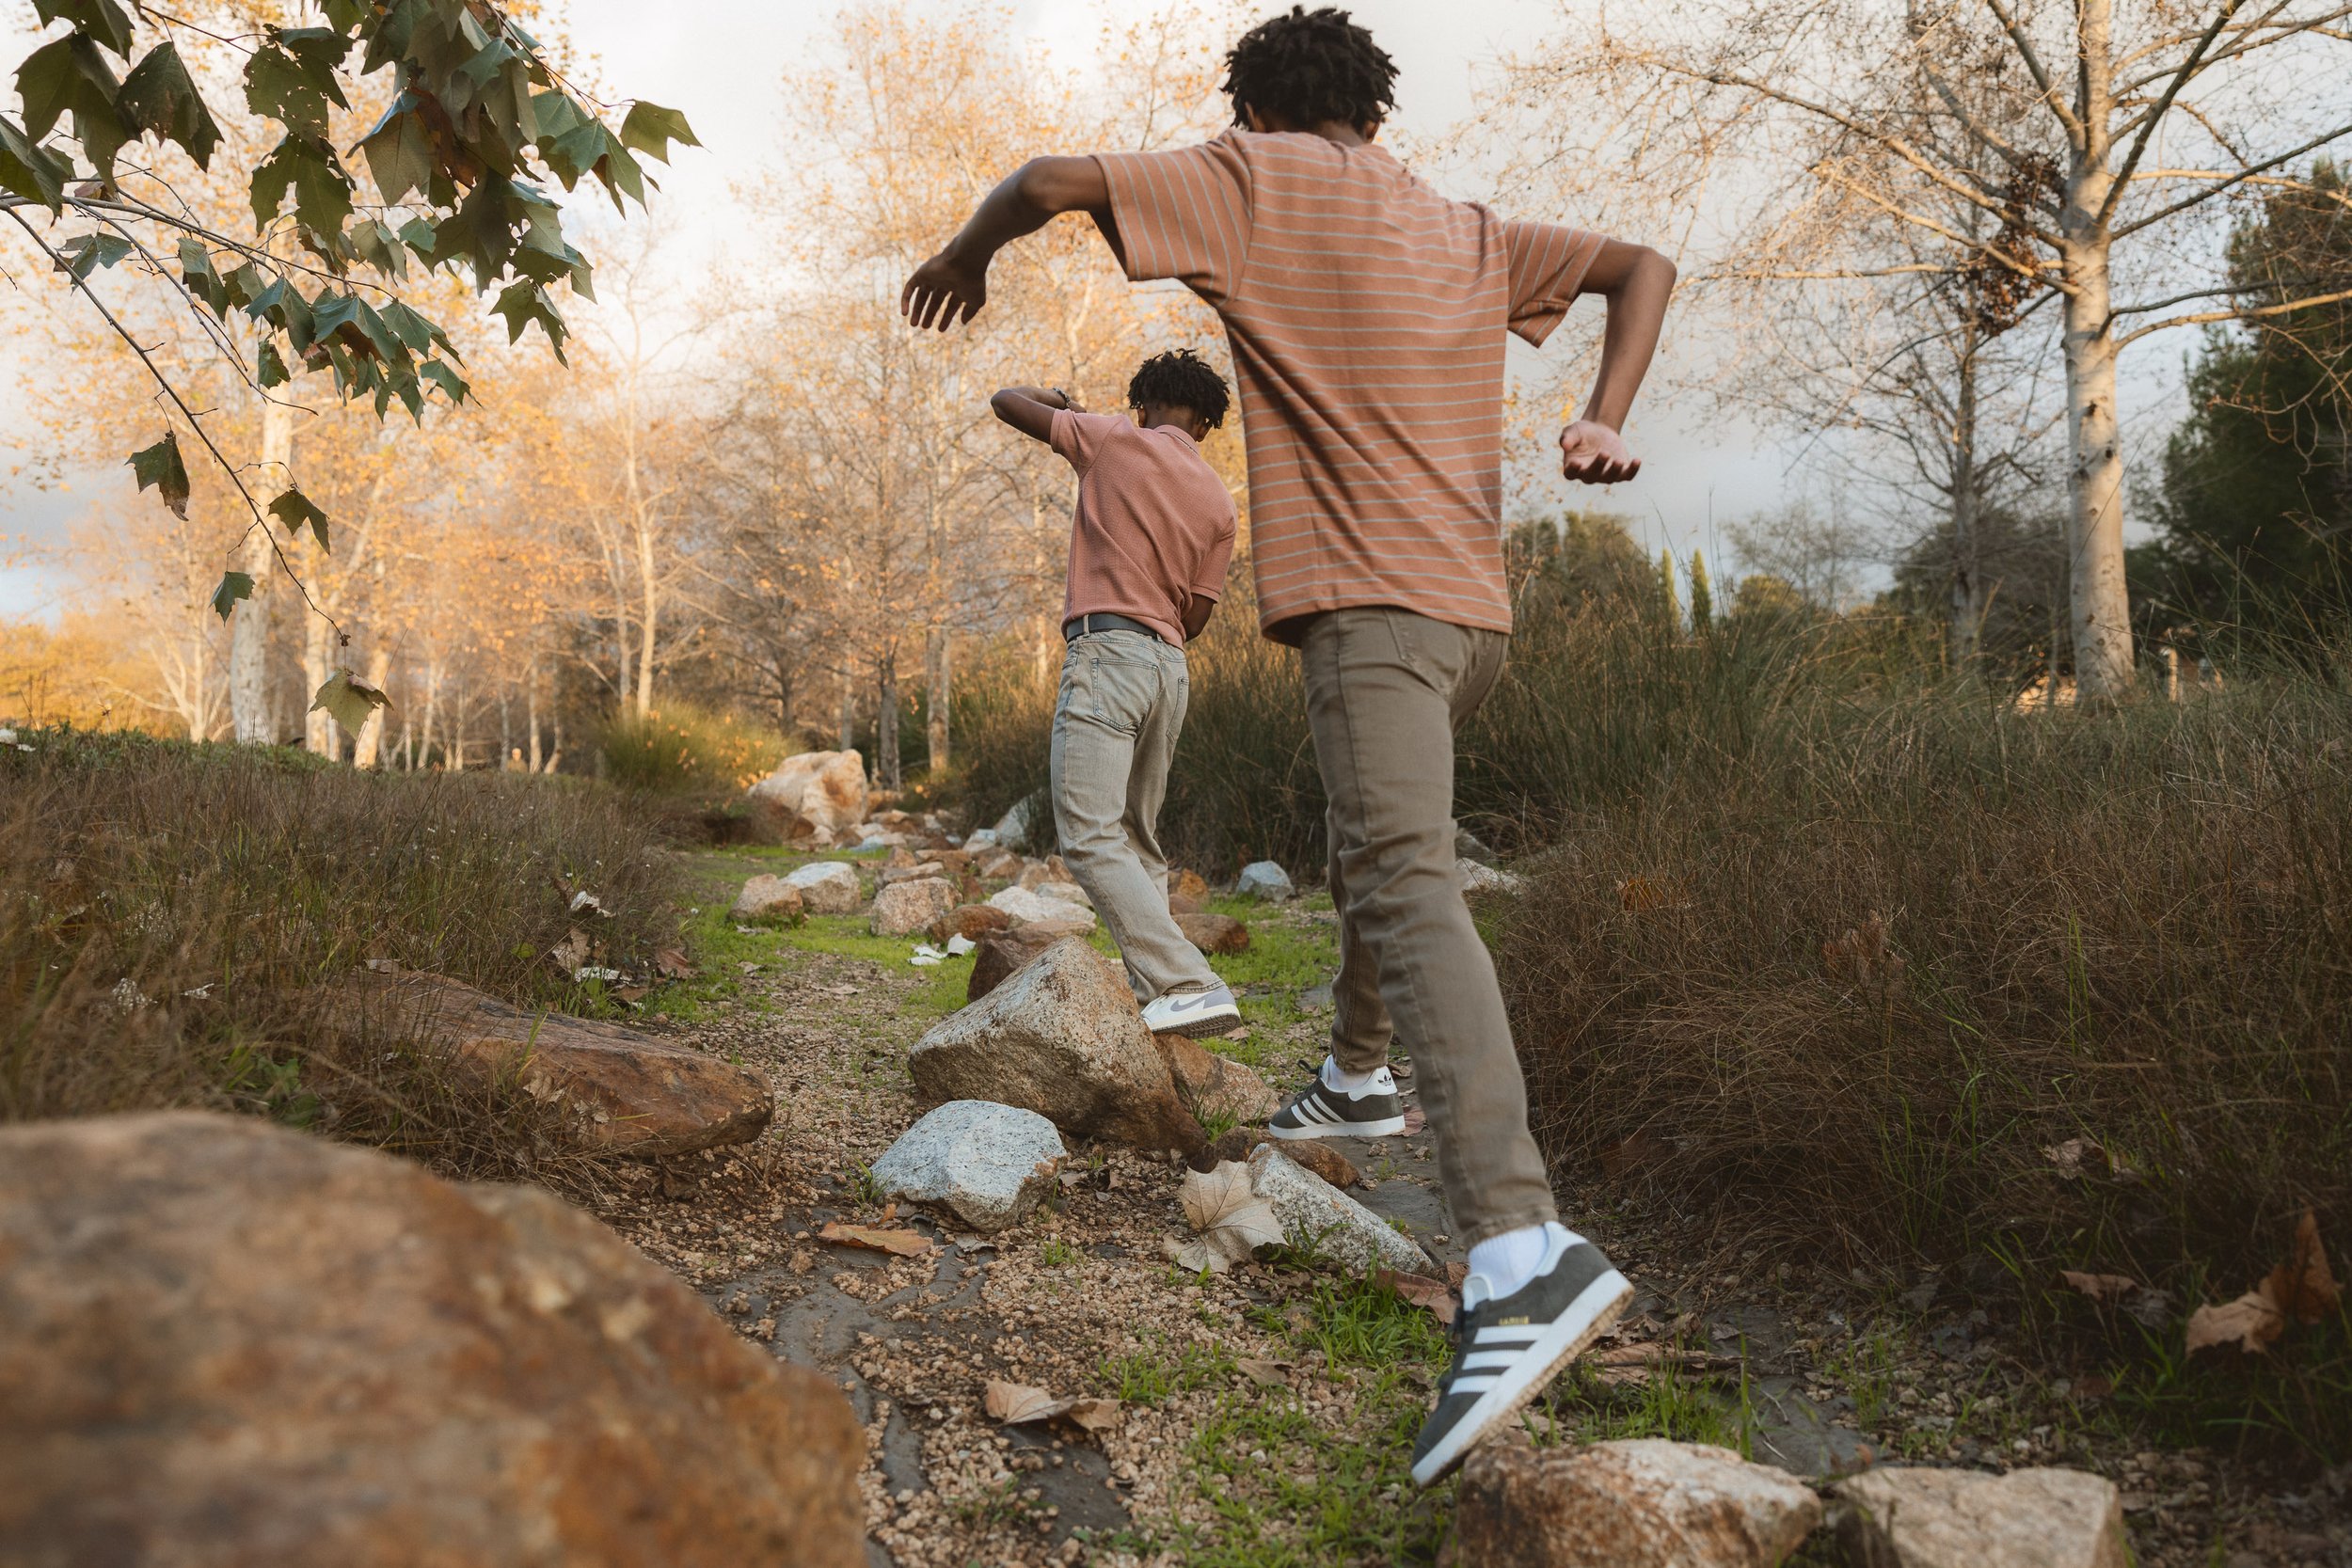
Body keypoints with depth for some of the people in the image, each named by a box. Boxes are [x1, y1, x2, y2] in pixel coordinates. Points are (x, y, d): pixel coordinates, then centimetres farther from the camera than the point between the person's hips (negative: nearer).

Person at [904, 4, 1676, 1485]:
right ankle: (1361, 1075, 43)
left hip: (1370, 593, -8)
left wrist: (966, 255, 22)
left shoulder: (1259, 180, 6)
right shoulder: (1473, 233, 23)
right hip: (1475, 603, 8)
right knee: (1380, 840, 28)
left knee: (1408, 881, -23)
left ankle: (1523, 1250, -37)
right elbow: (1643, 267, 24)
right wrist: (1604, 422, 12)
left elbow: (1051, 178, 2)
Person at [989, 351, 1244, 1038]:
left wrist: (1054, 398, 30)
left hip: (1106, 649, -7)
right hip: (1171, 669, 7)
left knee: (1089, 837, -14)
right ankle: (1154, 991, 12)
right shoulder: (1219, 503, 13)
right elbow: (1195, 617, 13)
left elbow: (1006, 403, 10)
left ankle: (1188, 987, -27)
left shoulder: (1114, 439, 2)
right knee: (1138, 841, 16)